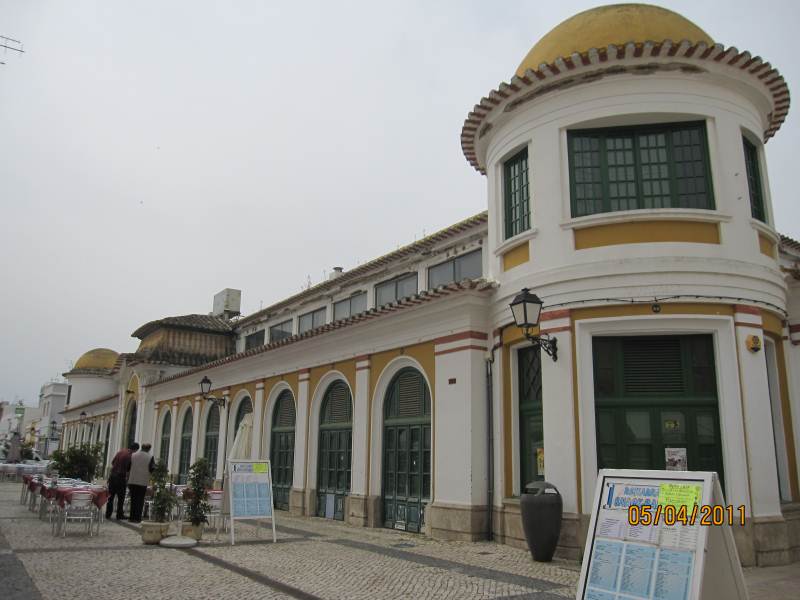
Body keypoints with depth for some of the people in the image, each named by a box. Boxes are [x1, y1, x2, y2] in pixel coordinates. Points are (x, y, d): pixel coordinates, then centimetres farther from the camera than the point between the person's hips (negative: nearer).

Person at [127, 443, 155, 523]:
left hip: (132, 481, 3)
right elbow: (152, 469, -8)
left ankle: (132, 517, 13)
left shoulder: (133, 455, 5)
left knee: (133, 499, 11)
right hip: (143, 482, -3)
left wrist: (128, 480, 19)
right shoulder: (150, 457, -5)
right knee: (140, 500, 4)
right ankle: (137, 518, 1)